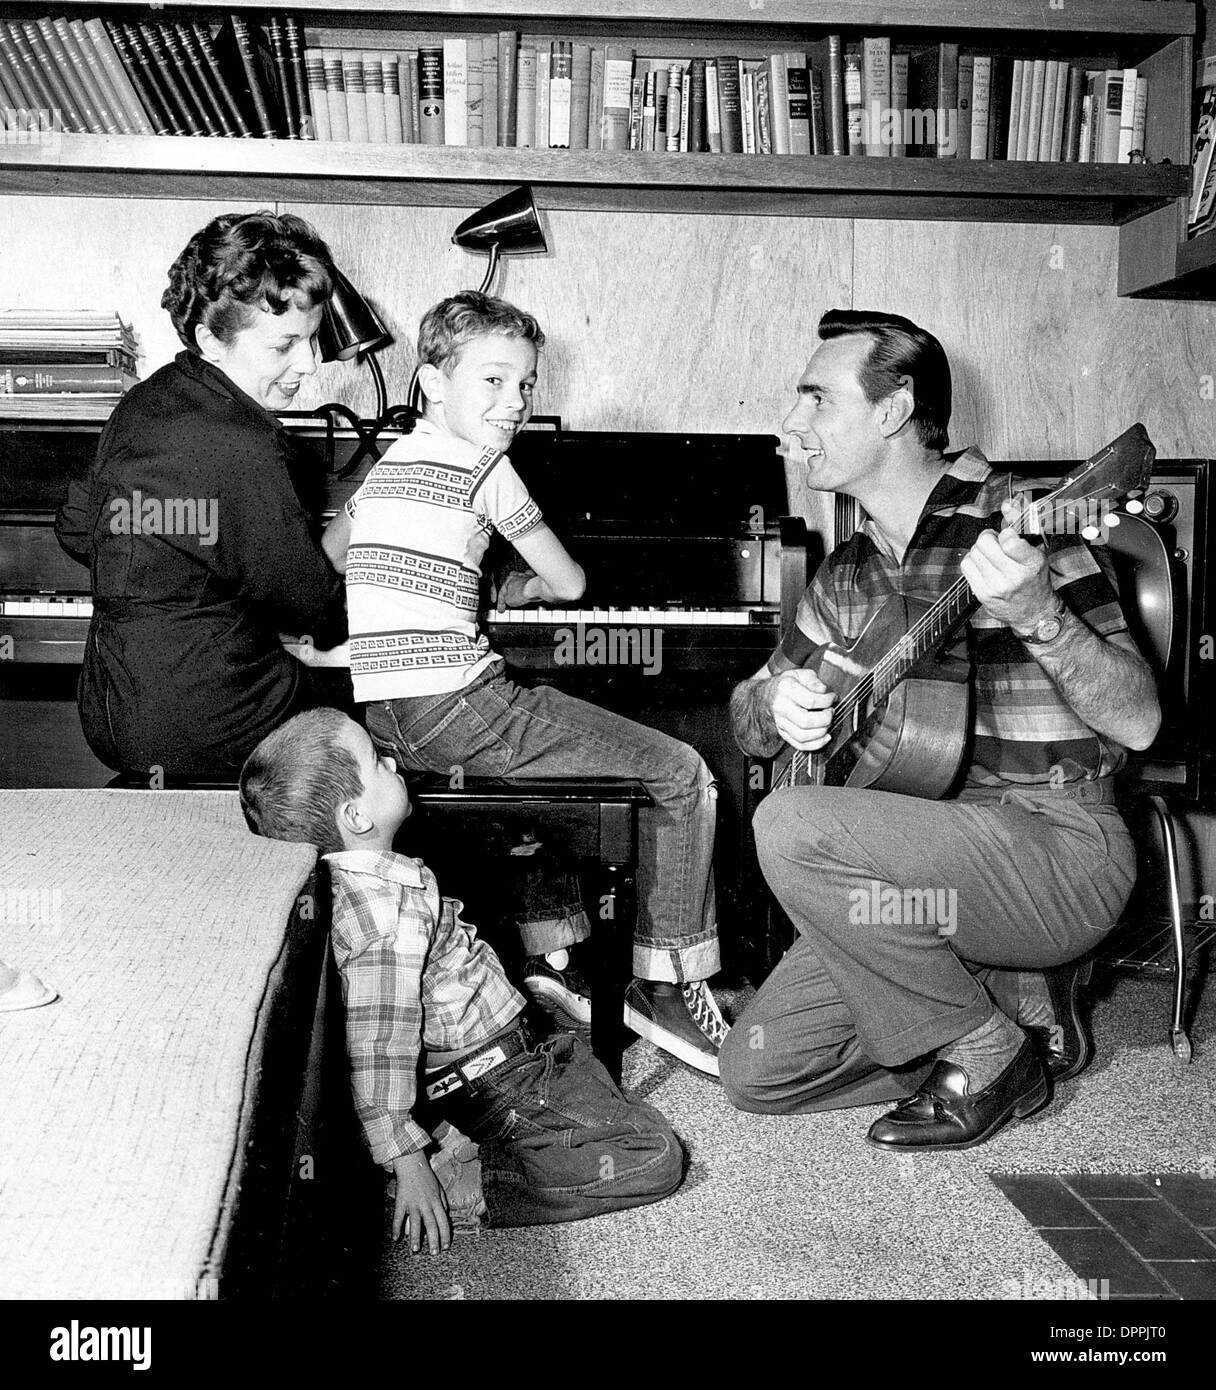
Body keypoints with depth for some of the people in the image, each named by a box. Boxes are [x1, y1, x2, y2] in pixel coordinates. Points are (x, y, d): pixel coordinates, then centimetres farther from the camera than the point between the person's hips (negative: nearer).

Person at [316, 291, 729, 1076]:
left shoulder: (387, 468, 18)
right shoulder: (487, 467, -4)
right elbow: (571, 584, 3)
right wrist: (522, 590, 24)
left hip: (386, 717, 9)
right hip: (458, 709, -9)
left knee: (543, 737, 34)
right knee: (684, 777, 0)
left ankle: (553, 954, 29)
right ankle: (670, 986, 5)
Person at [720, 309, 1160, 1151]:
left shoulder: (1017, 526, -11)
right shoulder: (850, 572, 11)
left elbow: (1137, 724, -17)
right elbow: (750, 714, 18)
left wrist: (1035, 615, -35)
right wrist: (775, 708, -6)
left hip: (1059, 849, -7)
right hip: (926, 869, 7)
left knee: (793, 826, -31)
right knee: (757, 1072, 0)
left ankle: (988, 1054, -10)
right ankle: (1016, 1001, 12)